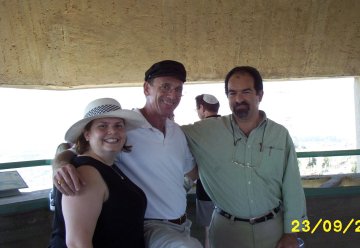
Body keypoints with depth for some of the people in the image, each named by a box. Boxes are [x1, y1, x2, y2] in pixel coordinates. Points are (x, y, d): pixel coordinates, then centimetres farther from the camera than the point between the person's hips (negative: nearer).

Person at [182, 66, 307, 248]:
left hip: (272, 227, 1)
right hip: (226, 229, 0)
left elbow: (291, 187, -1)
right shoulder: (206, 130, -8)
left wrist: (290, 233, 0)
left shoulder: (280, 134, -4)